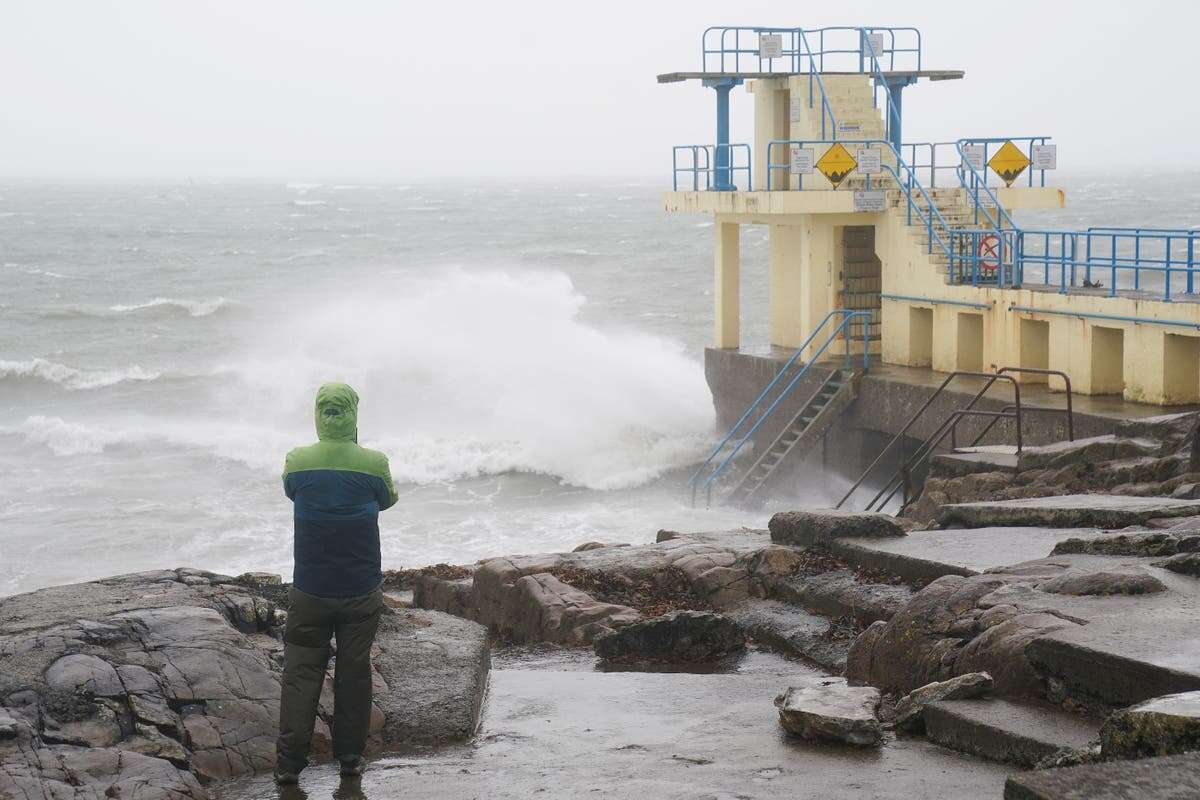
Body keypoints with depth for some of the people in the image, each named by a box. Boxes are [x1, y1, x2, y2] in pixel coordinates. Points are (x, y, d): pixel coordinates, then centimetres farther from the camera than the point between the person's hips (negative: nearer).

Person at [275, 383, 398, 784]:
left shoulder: (297, 462, -11)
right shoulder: (374, 464, -13)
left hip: (310, 592, 0)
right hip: (361, 591, 0)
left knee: (301, 674, 8)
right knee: (354, 673, 12)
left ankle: (289, 761, 6)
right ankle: (350, 756, 19)